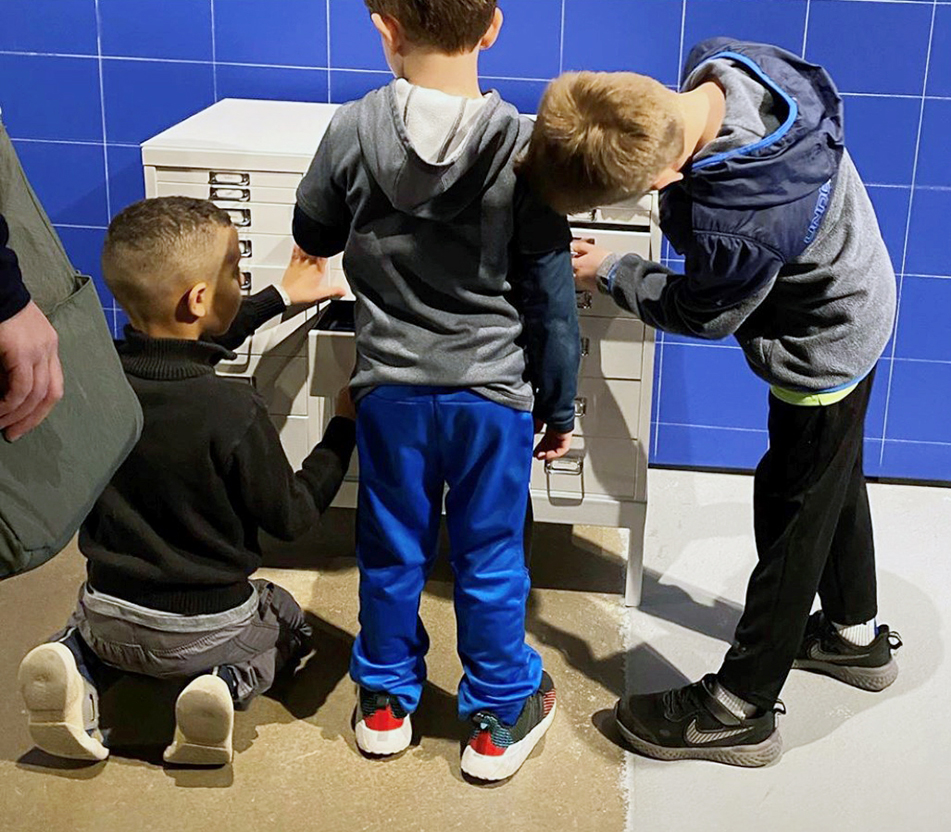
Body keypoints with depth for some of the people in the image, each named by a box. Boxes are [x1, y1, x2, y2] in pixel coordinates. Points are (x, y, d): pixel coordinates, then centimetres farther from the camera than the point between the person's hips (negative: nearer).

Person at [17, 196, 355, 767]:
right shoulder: (235, 412, -28)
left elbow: (180, 350, 12)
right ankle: (230, 682, -1)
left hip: (108, 623, 4)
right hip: (205, 629, -3)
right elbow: (292, 517, -13)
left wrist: (280, 297, 23)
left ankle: (76, 664, 6)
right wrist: (345, 428, -1)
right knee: (287, 619, 29)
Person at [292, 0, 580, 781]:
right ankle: (498, 718, 26)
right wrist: (560, 407, 2)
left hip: (390, 386, 2)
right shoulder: (521, 144, -13)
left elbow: (313, 236, 8)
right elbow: (550, 292, -8)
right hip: (492, 391, -1)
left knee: (392, 551, 17)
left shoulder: (353, 130, -9)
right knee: (490, 558, 12)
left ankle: (386, 702, 33)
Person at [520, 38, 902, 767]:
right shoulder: (719, 60, -23)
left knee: (793, 517, 6)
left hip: (821, 351, -9)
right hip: (854, 291, 9)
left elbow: (701, 316, -19)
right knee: (834, 482, 26)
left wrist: (609, 274, -4)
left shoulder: (736, 229, -42)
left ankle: (739, 710, 24)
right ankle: (856, 633, 48)